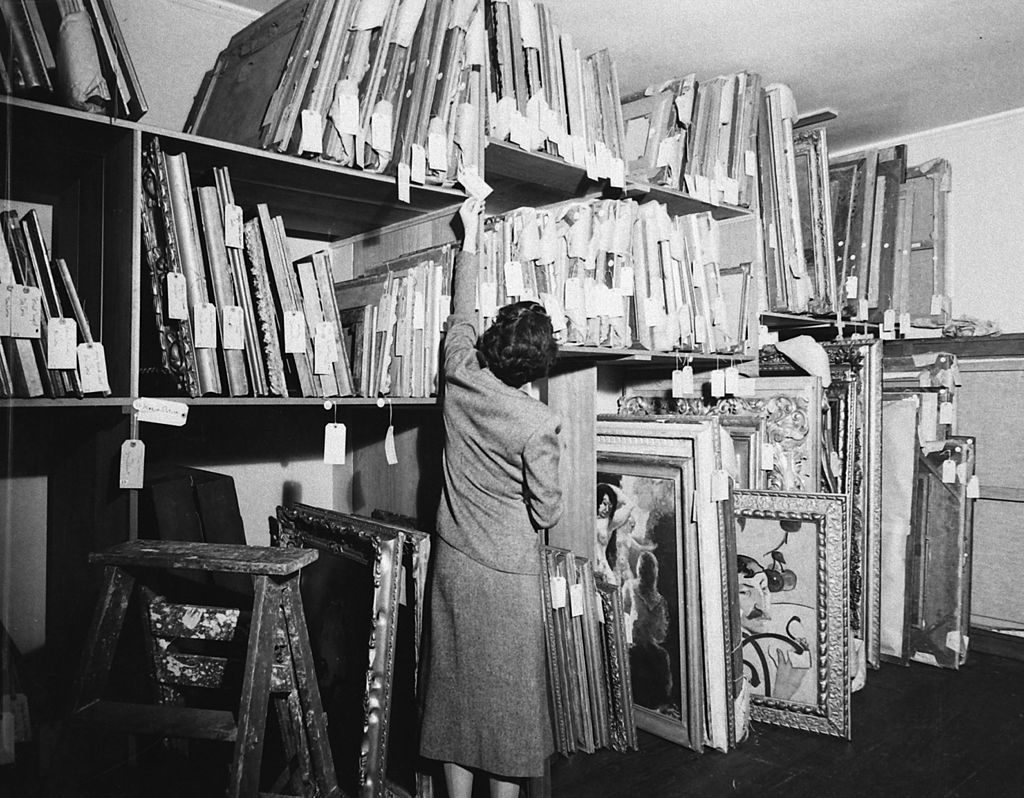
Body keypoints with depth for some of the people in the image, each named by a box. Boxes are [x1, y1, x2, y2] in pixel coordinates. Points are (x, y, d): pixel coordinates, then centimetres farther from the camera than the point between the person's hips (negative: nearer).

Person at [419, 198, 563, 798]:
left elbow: (461, 319, 10)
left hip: (453, 562, 5)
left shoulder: (462, 382, -8)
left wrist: (470, 241, 21)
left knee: (455, 683, 15)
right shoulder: (539, 424, -19)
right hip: (508, 575, -4)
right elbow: (548, 512, -11)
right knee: (508, 692, 11)